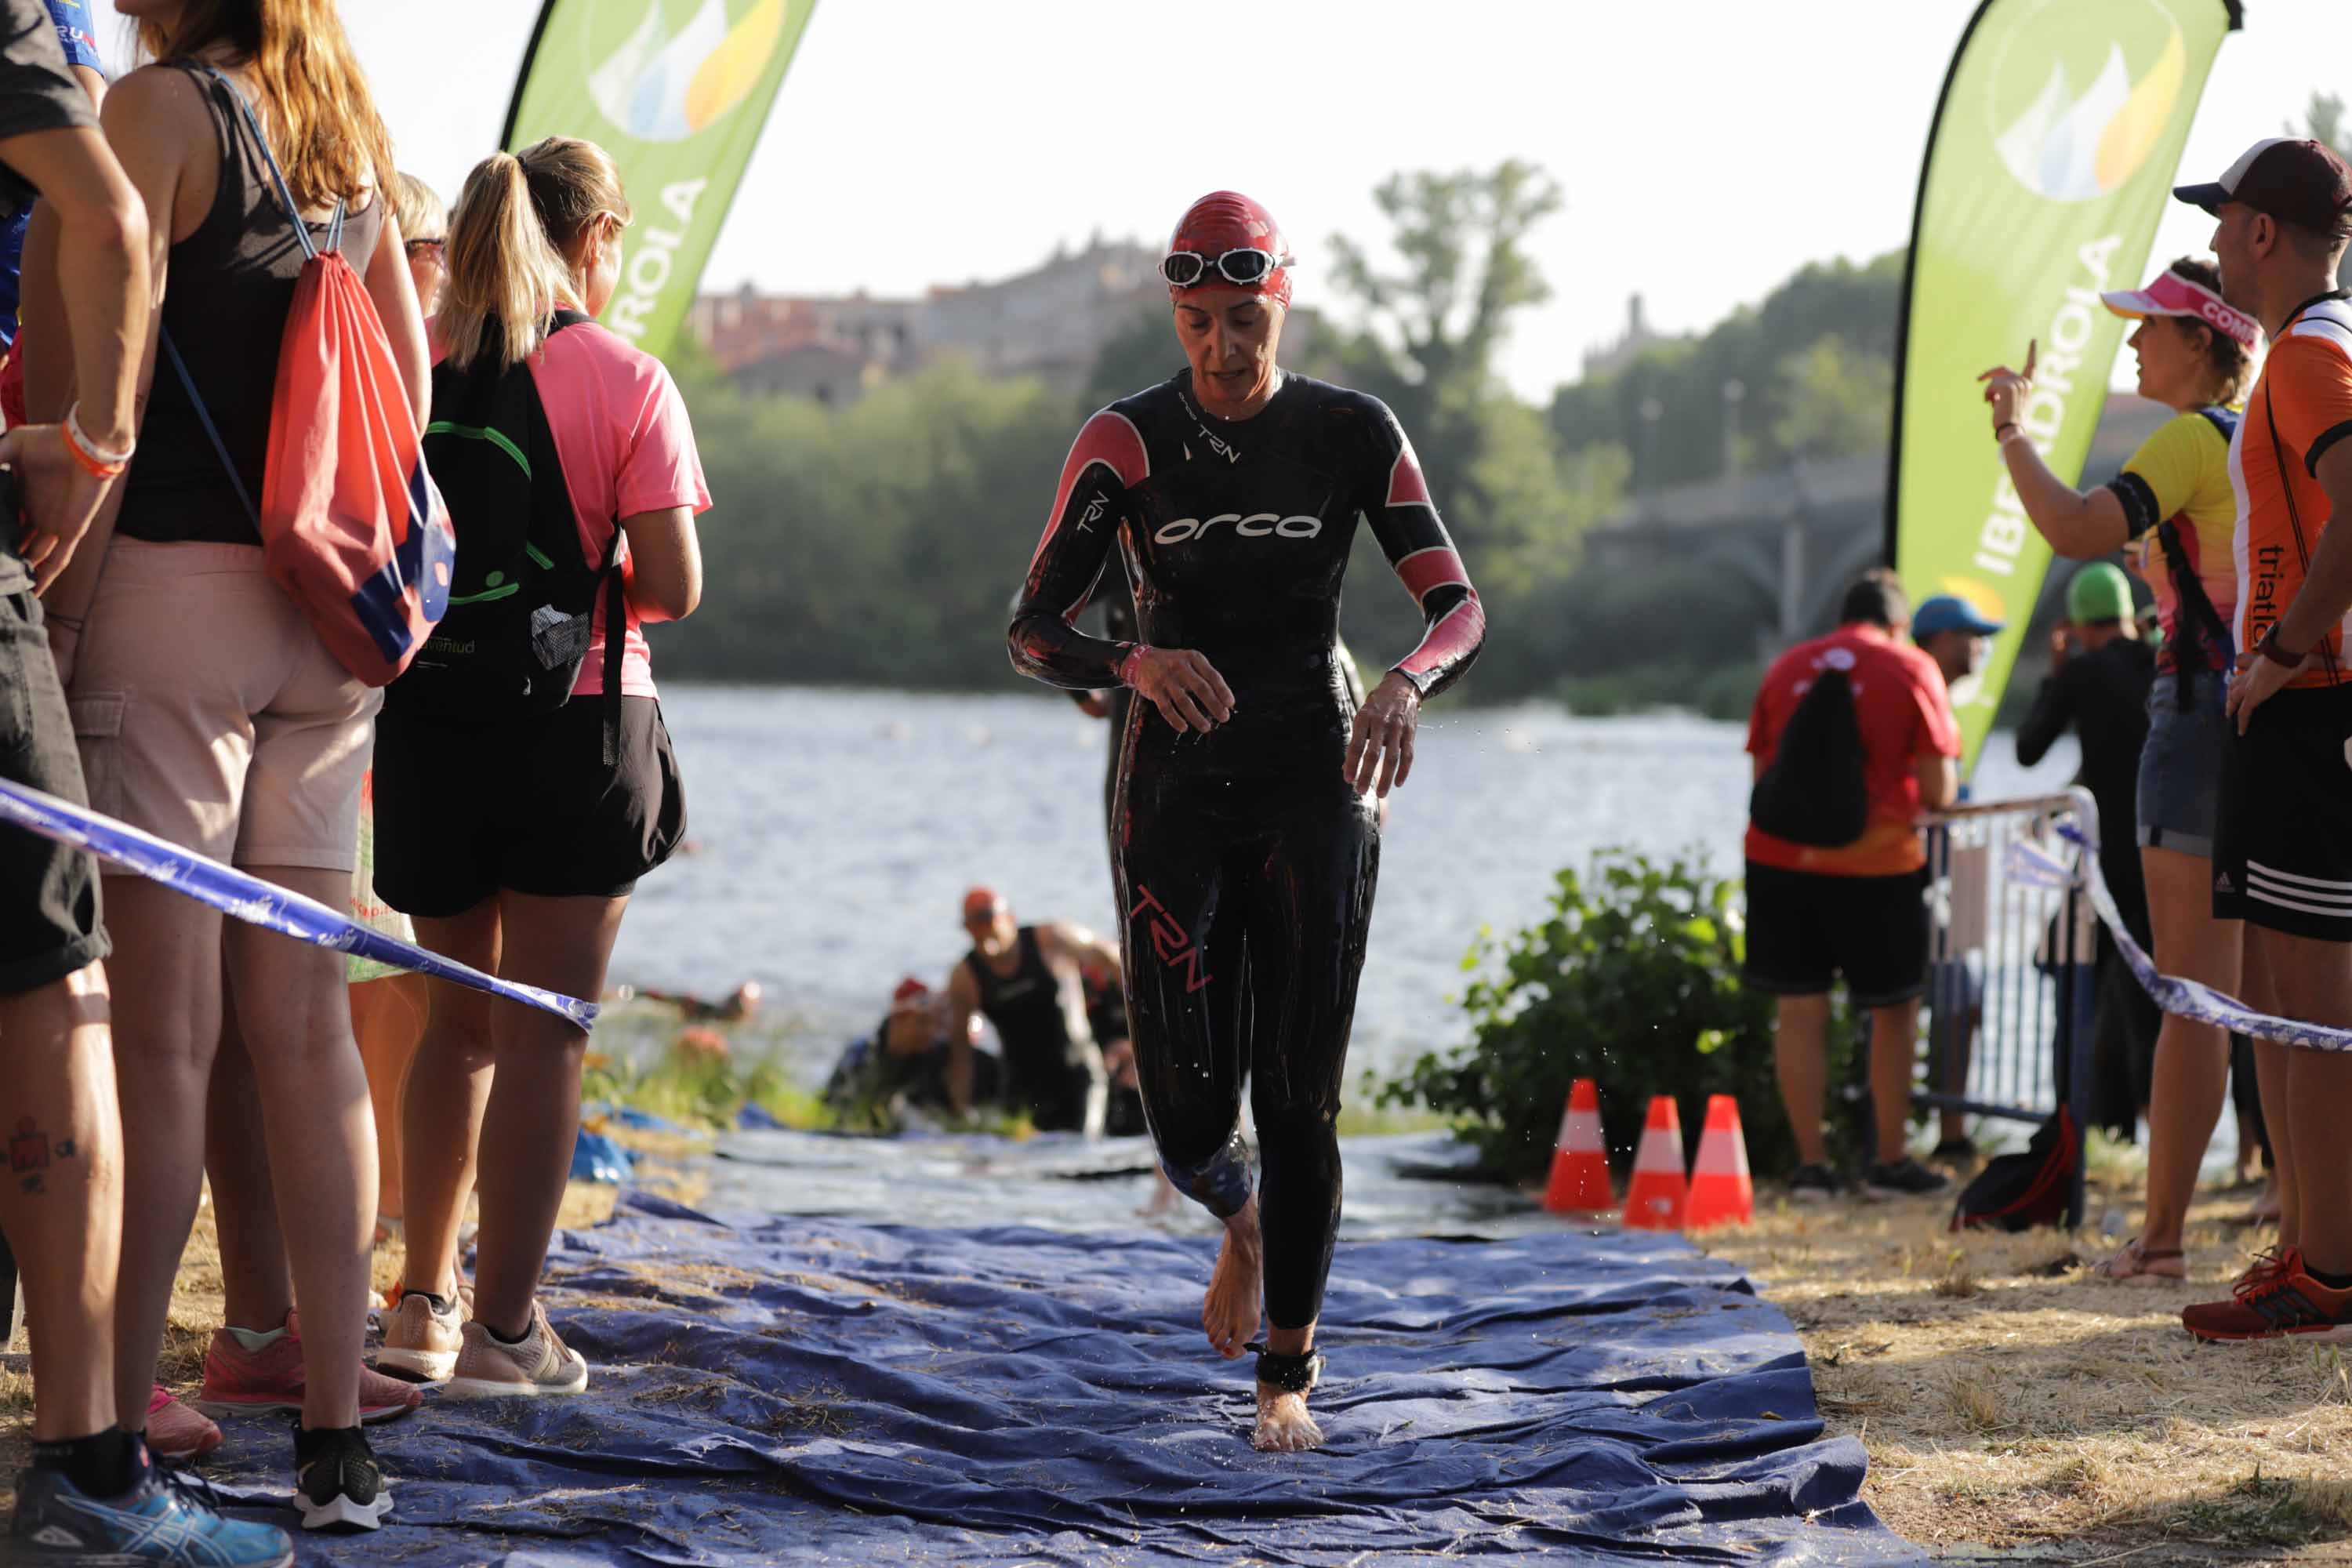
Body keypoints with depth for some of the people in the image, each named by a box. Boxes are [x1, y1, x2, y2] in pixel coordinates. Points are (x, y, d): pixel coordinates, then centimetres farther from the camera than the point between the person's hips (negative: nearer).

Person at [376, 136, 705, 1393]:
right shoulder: (625, 381, -7)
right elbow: (673, 583, -11)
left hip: (428, 720, 4)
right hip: (577, 723, -4)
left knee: (461, 1018, 18)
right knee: (543, 1035, 2)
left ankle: (423, 1301, 17)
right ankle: (503, 1327, 3)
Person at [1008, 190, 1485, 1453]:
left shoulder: (1351, 434, -2)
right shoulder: (1125, 442, -5)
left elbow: (1460, 609, -5)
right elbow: (1031, 632, -9)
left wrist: (1407, 682, -28)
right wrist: (1134, 662, -31)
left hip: (1313, 791, 0)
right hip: (1173, 795, 0)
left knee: (1300, 1103, -4)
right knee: (1188, 1115, -4)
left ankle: (1288, 1379, 10)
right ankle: (1239, 1222, 34)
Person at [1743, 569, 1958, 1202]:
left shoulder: (1785, 668, 9)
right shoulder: (1912, 670, -1)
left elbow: (1761, 774, 14)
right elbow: (1938, 790, -6)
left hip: (1781, 858, 3)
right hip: (1877, 862, -3)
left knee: (1799, 1010, 7)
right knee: (1894, 1010, 12)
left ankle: (1811, 1163, 5)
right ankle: (1890, 1162, 15)